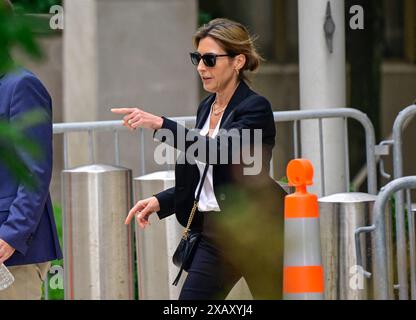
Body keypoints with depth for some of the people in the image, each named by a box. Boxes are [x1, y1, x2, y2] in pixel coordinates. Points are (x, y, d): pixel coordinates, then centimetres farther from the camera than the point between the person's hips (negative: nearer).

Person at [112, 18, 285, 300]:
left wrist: (161, 125, -34)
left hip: (255, 234, -7)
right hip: (213, 234, 7)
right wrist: (160, 201, 5)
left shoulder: (255, 108, -12)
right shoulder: (207, 108, 12)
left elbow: (220, 150, -29)